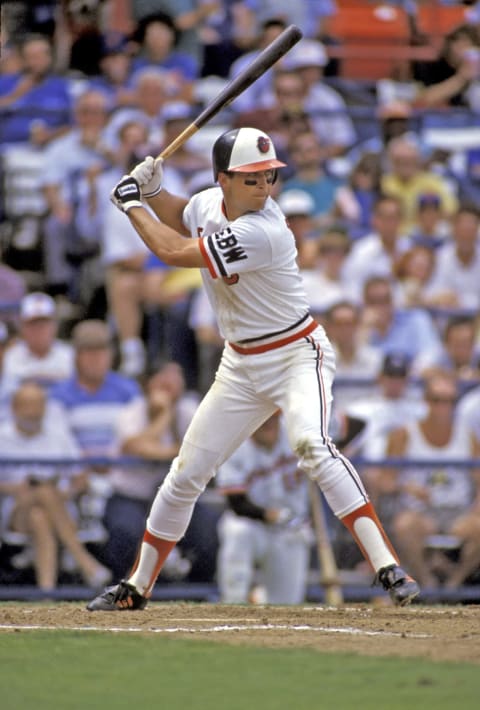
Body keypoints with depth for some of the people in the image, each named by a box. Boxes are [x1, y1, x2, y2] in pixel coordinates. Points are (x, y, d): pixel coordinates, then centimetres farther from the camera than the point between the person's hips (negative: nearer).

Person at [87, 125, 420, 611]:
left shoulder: (264, 233, -28)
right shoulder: (210, 202, -4)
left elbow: (173, 252, -24)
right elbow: (181, 219, 23)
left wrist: (130, 206, -9)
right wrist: (151, 191, 2)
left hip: (297, 356, -7)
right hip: (241, 366, 7)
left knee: (310, 444, -34)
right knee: (187, 472, 9)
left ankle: (387, 568, -36)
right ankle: (137, 586, 25)